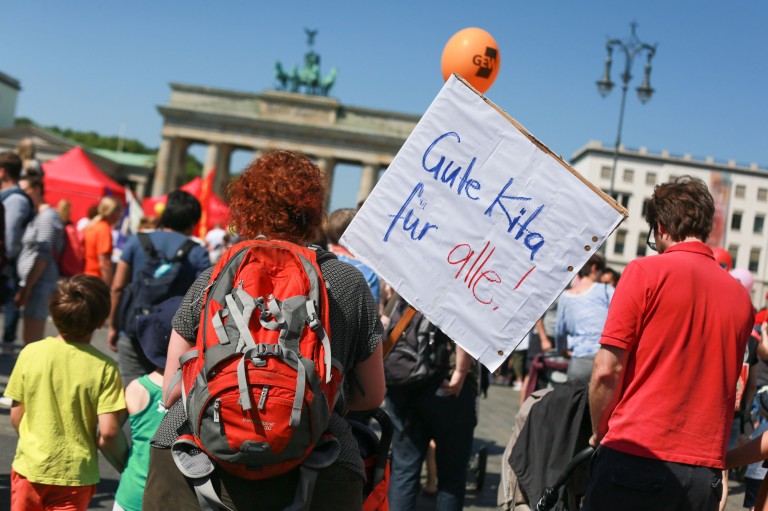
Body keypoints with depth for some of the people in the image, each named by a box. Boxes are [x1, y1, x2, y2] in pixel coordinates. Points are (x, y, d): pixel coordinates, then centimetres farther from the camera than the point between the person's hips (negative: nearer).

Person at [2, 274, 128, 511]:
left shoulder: (30, 353, -8)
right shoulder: (104, 367, -16)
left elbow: (16, 416, -1)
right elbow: (108, 431, -19)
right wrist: (124, 462, 2)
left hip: (29, 467, 2)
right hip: (75, 473, -2)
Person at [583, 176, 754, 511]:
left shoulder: (646, 272, -6)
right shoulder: (741, 296, 8)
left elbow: (607, 371, -9)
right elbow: (728, 385, 14)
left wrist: (599, 432, 6)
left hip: (637, 460, -4)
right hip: (706, 474, 5)